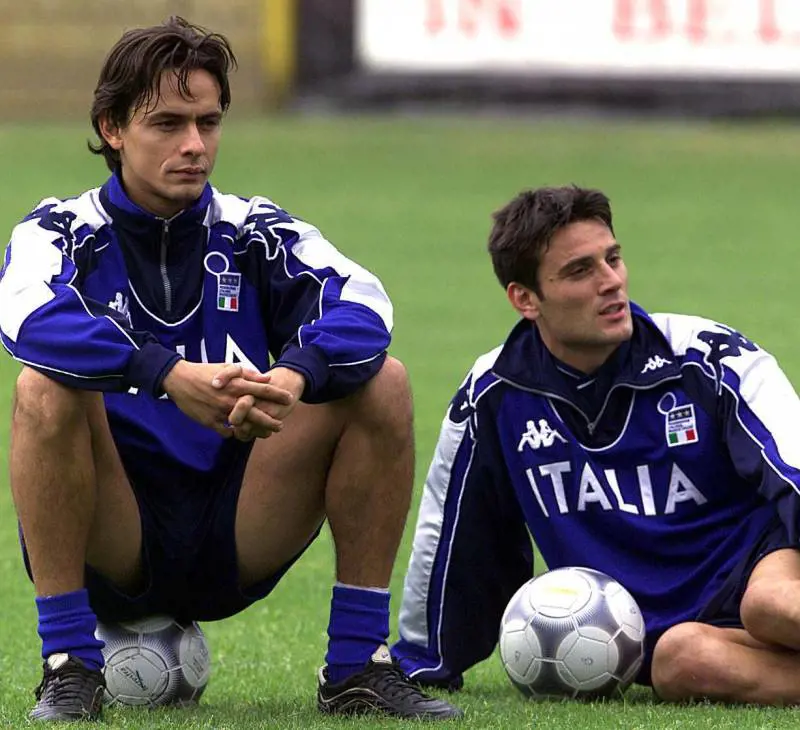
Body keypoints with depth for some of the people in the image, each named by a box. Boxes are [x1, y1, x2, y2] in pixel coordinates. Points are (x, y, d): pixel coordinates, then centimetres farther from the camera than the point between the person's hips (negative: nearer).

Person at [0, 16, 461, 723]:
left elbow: (358, 302, -15)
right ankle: (68, 667, -22)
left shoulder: (254, 231, 6)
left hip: (236, 547, 3)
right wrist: (172, 375, -41)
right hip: (112, 552, -3)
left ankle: (359, 663, -11)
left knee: (382, 381, -14)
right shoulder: (63, 232, -2)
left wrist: (295, 377, -38)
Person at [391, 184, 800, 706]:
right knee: (683, 660, -36)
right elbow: (442, 543, 15)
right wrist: (422, 667, 22)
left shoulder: (709, 359, -4)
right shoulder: (492, 400, 2)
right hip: (660, 630, 2)